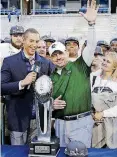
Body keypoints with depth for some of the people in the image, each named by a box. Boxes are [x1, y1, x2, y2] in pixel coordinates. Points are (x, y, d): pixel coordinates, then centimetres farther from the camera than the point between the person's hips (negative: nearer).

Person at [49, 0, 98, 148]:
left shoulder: (80, 66, -2)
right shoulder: (51, 77, 9)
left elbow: (91, 46, -14)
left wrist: (91, 23, -24)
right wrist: (52, 105, -6)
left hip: (81, 122, -4)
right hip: (60, 123, 4)